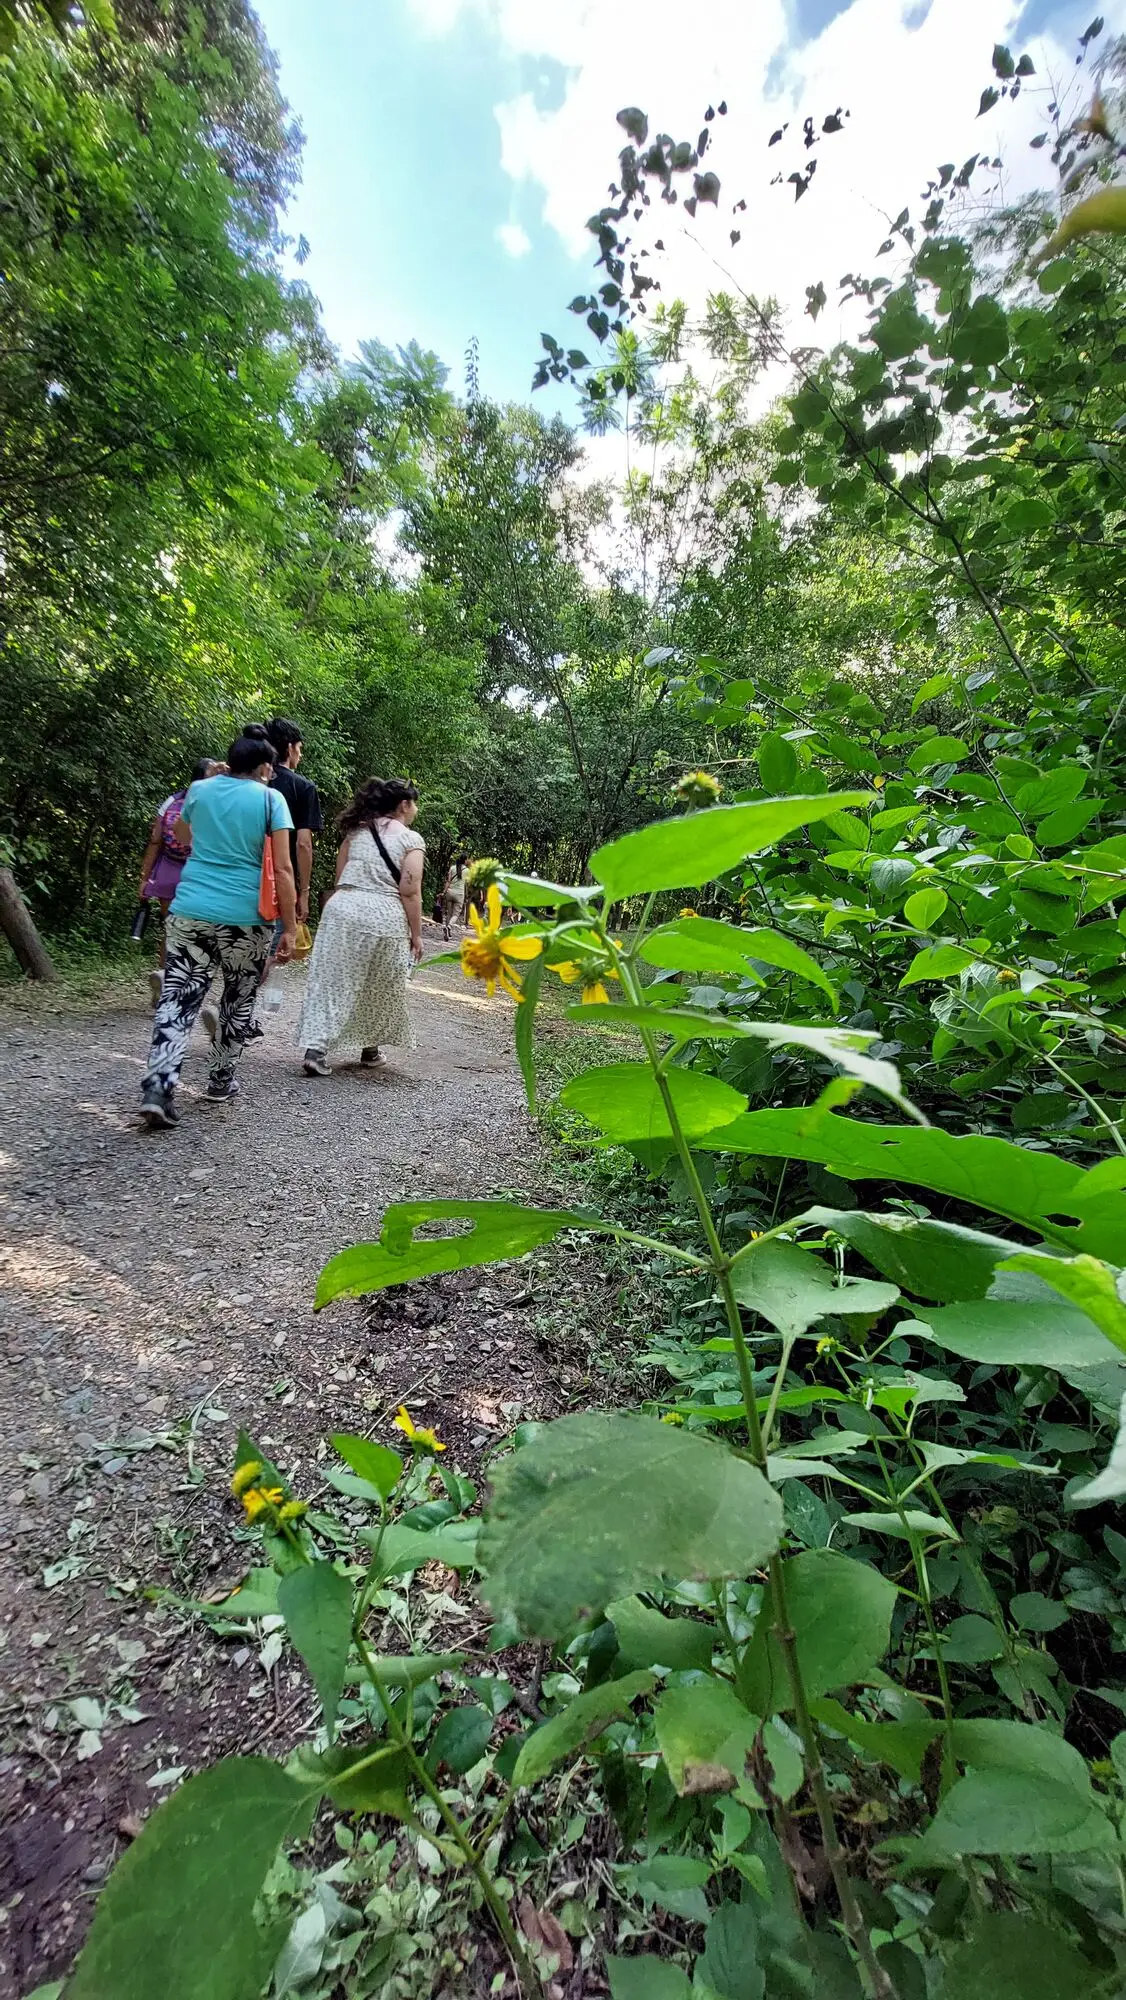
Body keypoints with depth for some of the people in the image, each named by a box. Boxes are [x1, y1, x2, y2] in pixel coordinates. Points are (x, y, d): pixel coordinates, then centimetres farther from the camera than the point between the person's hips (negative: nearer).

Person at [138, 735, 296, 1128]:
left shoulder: (199, 790, 12)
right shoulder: (271, 799, 0)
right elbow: (282, 868, -9)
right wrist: (290, 928, -7)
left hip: (190, 911, 3)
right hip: (246, 917, -3)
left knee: (178, 999, 3)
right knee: (238, 1000, 15)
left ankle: (157, 1088, -9)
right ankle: (221, 1081, 25)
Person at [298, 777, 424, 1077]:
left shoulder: (356, 830, 14)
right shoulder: (411, 839, 0)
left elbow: (338, 879, 12)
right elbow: (410, 891, -8)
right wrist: (416, 934, -3)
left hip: (343, 909, 3)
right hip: (384, 916, -3)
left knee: (333, 982, 4)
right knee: (380, 990, 14)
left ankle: (315, 1049, -4)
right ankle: (370, 1049, 26)